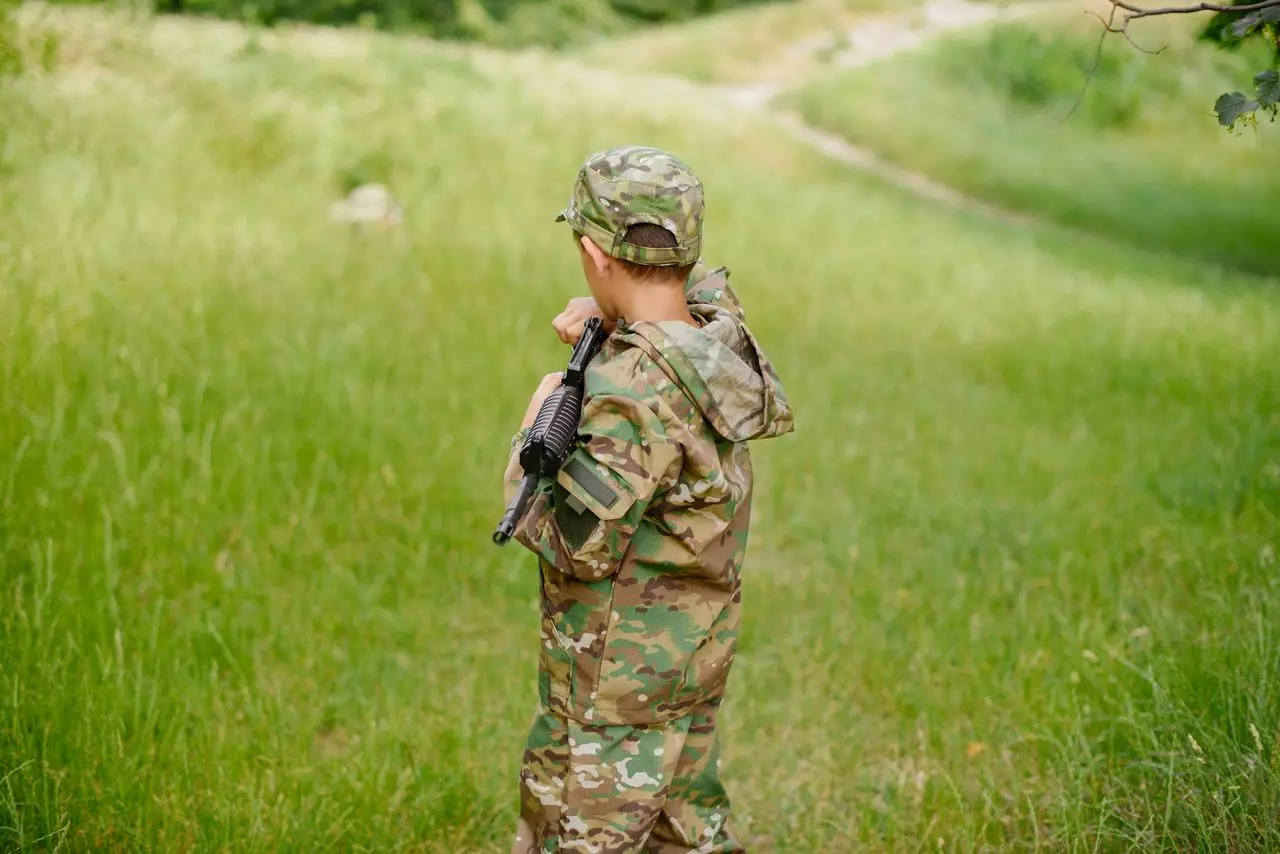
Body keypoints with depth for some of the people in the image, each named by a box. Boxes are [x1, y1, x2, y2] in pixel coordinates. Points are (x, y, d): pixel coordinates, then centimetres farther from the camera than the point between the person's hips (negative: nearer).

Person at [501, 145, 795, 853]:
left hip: (617, 683, -9)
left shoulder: (635, 390, -27)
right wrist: (605, 327, 5)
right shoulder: (723, 336, -1)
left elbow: (578, 547, -26)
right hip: (697, 662, 9)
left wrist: (532, 435, -12)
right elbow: (699, 288, 24)